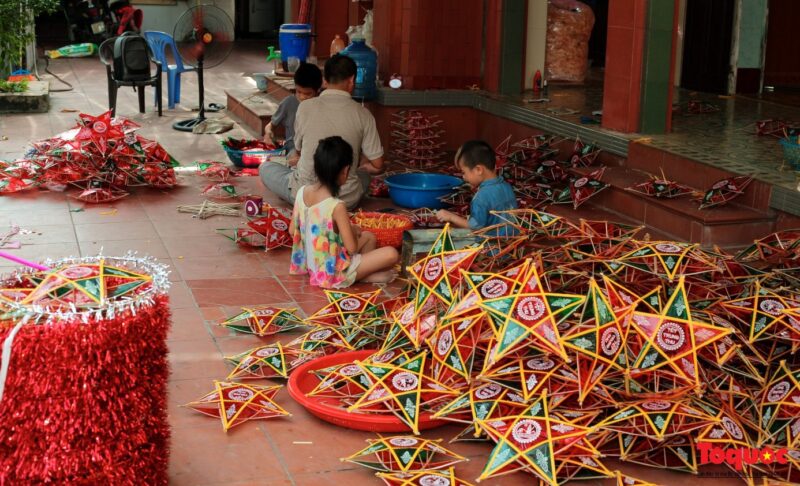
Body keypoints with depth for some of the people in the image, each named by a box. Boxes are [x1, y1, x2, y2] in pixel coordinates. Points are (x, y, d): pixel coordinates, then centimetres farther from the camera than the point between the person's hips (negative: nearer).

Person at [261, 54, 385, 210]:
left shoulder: (305, 107, -6)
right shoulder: (363, 114, -6)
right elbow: (378, 165, -2)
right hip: (347, 201, 1)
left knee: (266, 168, 24)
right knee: (365, 171, 34)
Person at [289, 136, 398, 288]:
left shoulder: (302, 191, -6)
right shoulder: (336, 206, -27)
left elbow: (292, 231, 6)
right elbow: (352, 248, -21)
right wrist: (353, 231, 0)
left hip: (312, 263, 8)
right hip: (332, 270, -8)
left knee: (369, 237, 22)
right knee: (391, 254, -11)